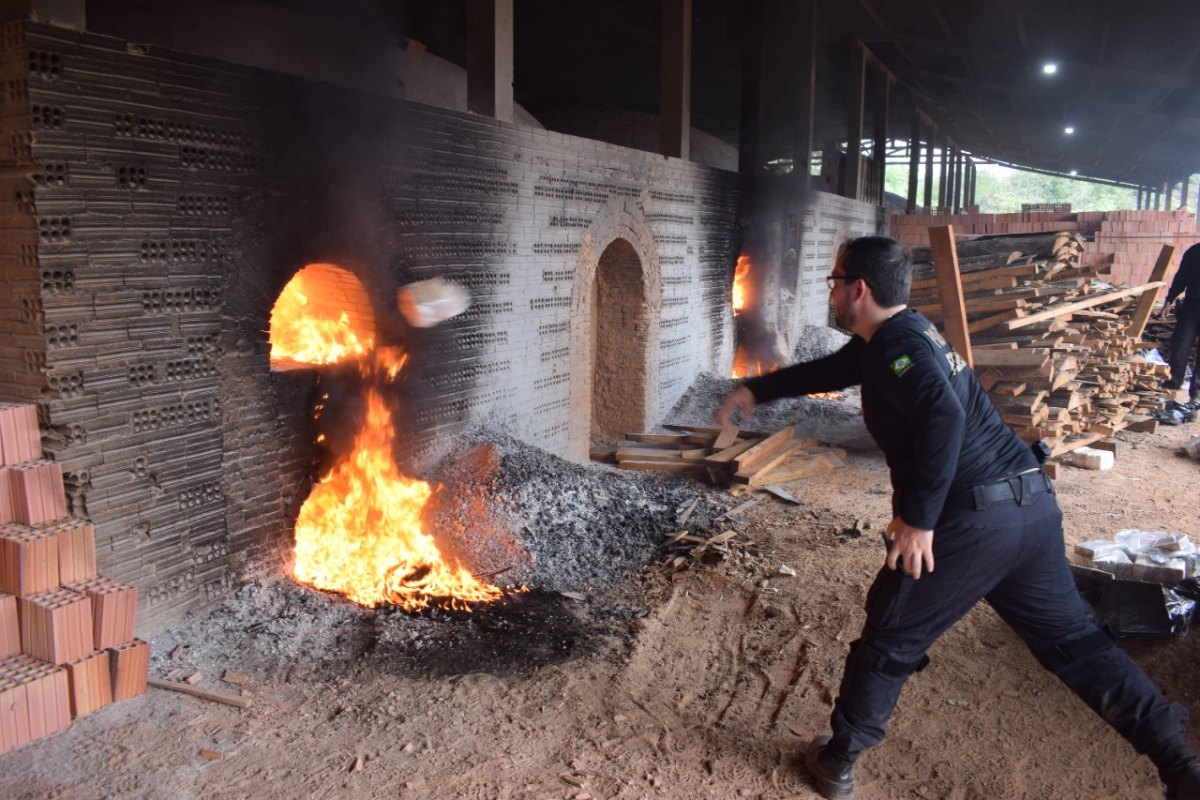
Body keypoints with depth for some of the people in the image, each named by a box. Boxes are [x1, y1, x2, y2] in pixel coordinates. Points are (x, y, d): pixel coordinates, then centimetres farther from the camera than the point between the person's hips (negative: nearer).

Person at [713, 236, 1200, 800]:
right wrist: (756, 390, 31)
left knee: (889, 644, 8)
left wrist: (917, 517, -25)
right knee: (1071, 639, 20)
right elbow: (826, 371, 31)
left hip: (970, 520, -9)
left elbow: (942, 416, -28)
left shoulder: (896, 343, -11)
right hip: (1033, 505, 9)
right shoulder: (895, 338, 18)